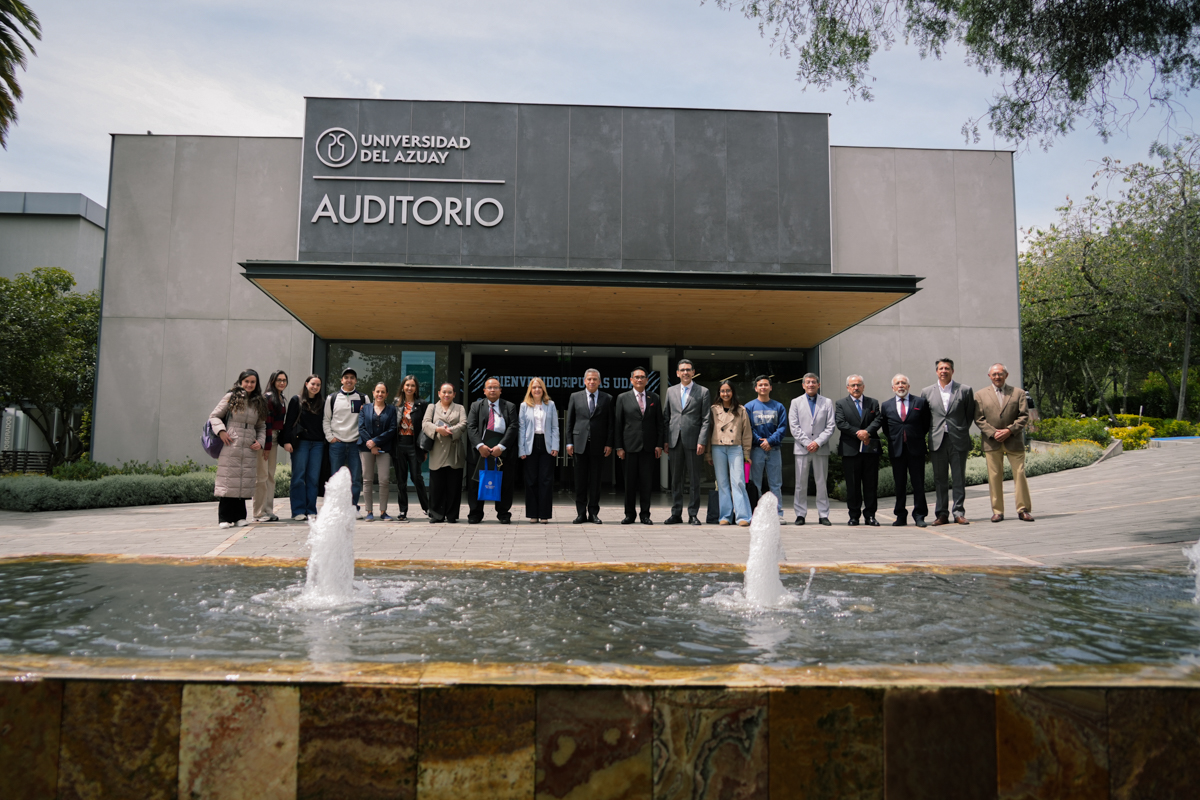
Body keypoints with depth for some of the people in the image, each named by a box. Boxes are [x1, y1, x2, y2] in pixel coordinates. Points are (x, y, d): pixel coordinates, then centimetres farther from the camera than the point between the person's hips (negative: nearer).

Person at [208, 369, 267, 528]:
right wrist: (220, 430, -10)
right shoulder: (231, 397, 4)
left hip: (249, 449, 4)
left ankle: (240, 516, 11)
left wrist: (260, 441, 4)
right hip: (230, 447, -3)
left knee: (244, 482, 3)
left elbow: (261, 426, 20)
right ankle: (224, 518, 1)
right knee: (228, 481, -4)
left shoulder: (259, 403, 15)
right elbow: (214, 416, 6)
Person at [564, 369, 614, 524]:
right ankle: (581, 513, 10)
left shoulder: (607, 399, 6)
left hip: (598, 445, 0)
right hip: (580, 444, 0)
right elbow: (569, 422, 8)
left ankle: (593, 512, 12)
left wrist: (609, 444, -3)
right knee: (580, 481, 3)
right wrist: (569, 442, 1)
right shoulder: (575, 397, 8)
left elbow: (610, 424, 5)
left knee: (595, 481, 4)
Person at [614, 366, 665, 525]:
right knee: (630, 482, 3)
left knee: (647, 482, 3)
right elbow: (618, 424, 4)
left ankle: (645, 515, 12)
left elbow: (660, 423, 9)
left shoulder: (654, 398, 10)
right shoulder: (622, 398, 6)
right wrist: (619, 446, -2)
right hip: (630, 446, -1)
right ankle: (630, 514, 13)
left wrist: (660, 444, 0)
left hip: (649, 447, 1)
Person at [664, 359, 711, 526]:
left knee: (694, 480, 1)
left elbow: (706, 419, -1)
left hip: (693, 441, -3)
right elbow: (666, 417, 13)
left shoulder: (703, 392, 3)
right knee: (676, 479, 7)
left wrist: (701, 441, -10)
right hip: (674, 441, 3)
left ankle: (693, 514, 8)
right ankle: (676, 513, 13)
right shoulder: (671, 391, 13)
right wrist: (665, 440, 5)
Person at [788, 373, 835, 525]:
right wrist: (807, 443, -9)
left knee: (822, 483, 3)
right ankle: (800, 514, 7)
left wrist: (818, 442, -10)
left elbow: (830, 427, 3)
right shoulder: (796, 402, 9)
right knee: (801, 484, 1)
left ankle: (823, 515, 9)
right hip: (802, 449, 0)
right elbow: (794, 426, 1)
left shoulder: (827, 402, 10)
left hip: (821, 449, 0)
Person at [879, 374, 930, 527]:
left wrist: (918, 438, 4)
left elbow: (926, 424, 9)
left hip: (916, 448, -1)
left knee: (918, 483, 1)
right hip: (896, 449, 1)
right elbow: (885, 428, 15)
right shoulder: (886, 405, 9)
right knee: (899, 484, 5)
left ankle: (919, 516, 8)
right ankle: (901, 516, 11)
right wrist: (893, 440, 6)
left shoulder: (920, 402, 4)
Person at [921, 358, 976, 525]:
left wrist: (961, 431, 9)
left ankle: (959, 513, 10)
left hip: (958, 441, -1)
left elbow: (970, 414, 10)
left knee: (959, 479, 2)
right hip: (937, 441, 2)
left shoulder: (965, 390, 3)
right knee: (939, 480, 4)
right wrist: (932, 433, 9)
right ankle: (942, 514, 10)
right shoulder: (927, 392, 8)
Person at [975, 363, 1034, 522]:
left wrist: (1009, 430, -12)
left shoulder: (1018, 393, 9)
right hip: (992, 442, 0)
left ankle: (1023, 509, 8)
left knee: (1020, 474, -1)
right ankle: (997, 511, 7)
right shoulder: (981, 395, 9)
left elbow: (1024, 416, 1)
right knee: (994, 477, 0)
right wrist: (992, 433, -12)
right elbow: (979, 419, 2)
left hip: (1014, 441, 0)